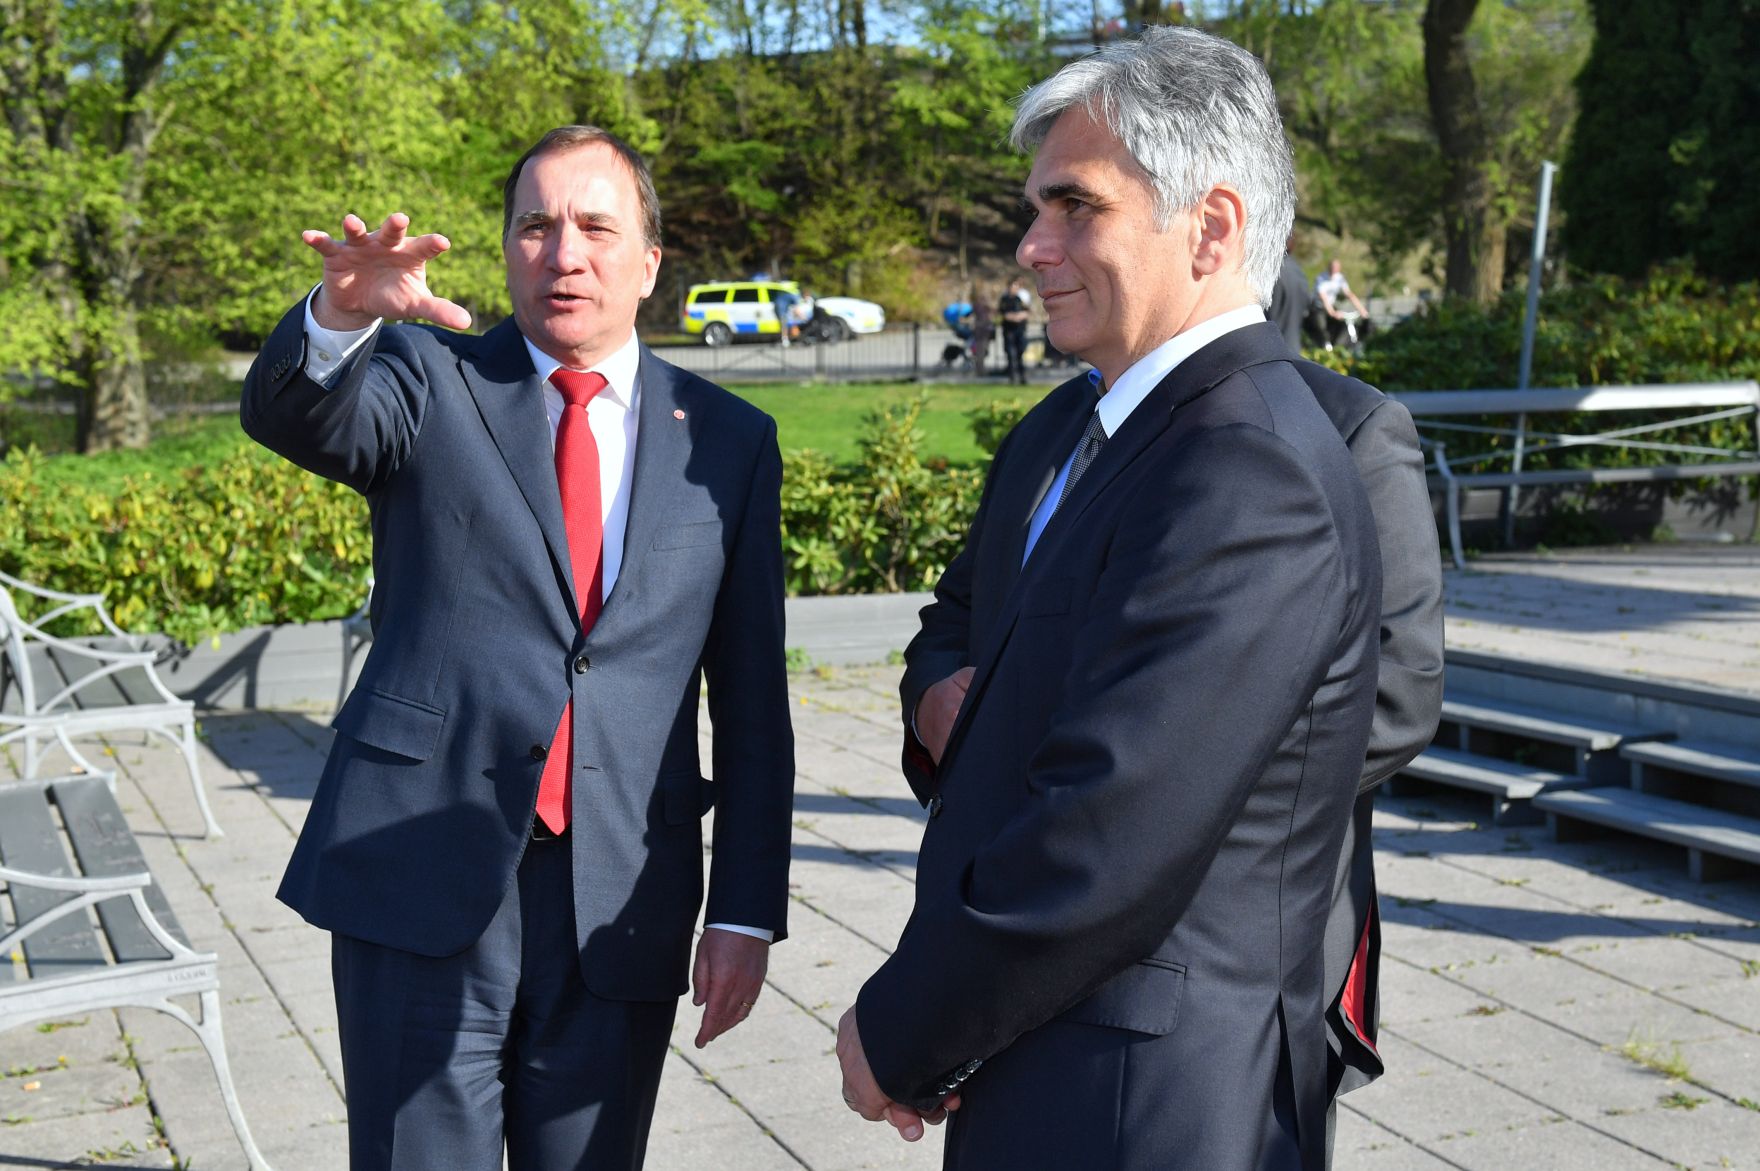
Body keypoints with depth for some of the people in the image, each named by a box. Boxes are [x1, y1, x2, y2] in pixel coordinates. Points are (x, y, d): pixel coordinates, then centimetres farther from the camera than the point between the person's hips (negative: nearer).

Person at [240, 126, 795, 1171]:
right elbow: (289, 417, -17)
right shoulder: (430, 379, 4)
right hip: (424, 877, -1)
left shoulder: (728, 440, 7)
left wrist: (748, 911, 3)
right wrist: (340, 316, -39)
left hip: (621, 909, 2)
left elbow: (752, 700, 6)